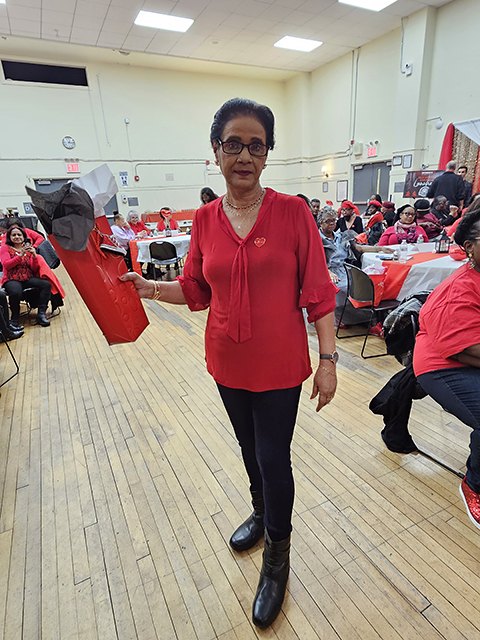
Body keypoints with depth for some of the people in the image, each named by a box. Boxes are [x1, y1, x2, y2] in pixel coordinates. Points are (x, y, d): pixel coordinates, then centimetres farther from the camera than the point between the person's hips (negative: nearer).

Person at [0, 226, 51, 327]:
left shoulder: (28, 249, 18)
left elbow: (34, 269, 9)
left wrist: (34, 256, -9)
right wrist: (20, 255, -17)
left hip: (28, 278, 4)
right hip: (11, 280, -3)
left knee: (46, 284, -25)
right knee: (16, 292, -38)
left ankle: (41, 315, -26)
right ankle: (14, 320, -18)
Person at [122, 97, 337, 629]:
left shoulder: (292, 212, -10)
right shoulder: (205, 219, 0)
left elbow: (318, 291, -9)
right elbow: (196, 289, 6)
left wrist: (328, 360, -11)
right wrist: (150, 288, -10)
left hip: (279, 365, -3)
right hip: (228, 363, 4)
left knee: (274, 459, 8)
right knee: (249, 447, 24)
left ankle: (277, 560, 38)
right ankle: (261, 511, 55)